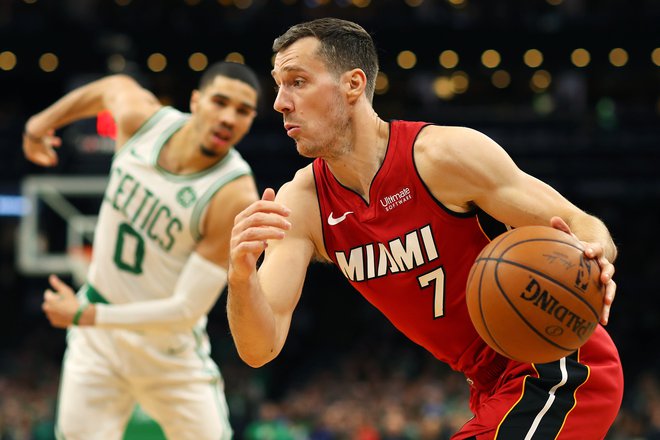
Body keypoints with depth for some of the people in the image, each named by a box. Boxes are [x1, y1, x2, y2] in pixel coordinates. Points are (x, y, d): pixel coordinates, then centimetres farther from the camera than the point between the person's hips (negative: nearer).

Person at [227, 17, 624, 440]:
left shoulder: (446, 153, -19)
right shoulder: (300, 203, -3)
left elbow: (582, 227, -14)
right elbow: (261, 349, -10)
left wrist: (593, 259, -39)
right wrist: (241, 275, -31)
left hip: (561, 370, -7)